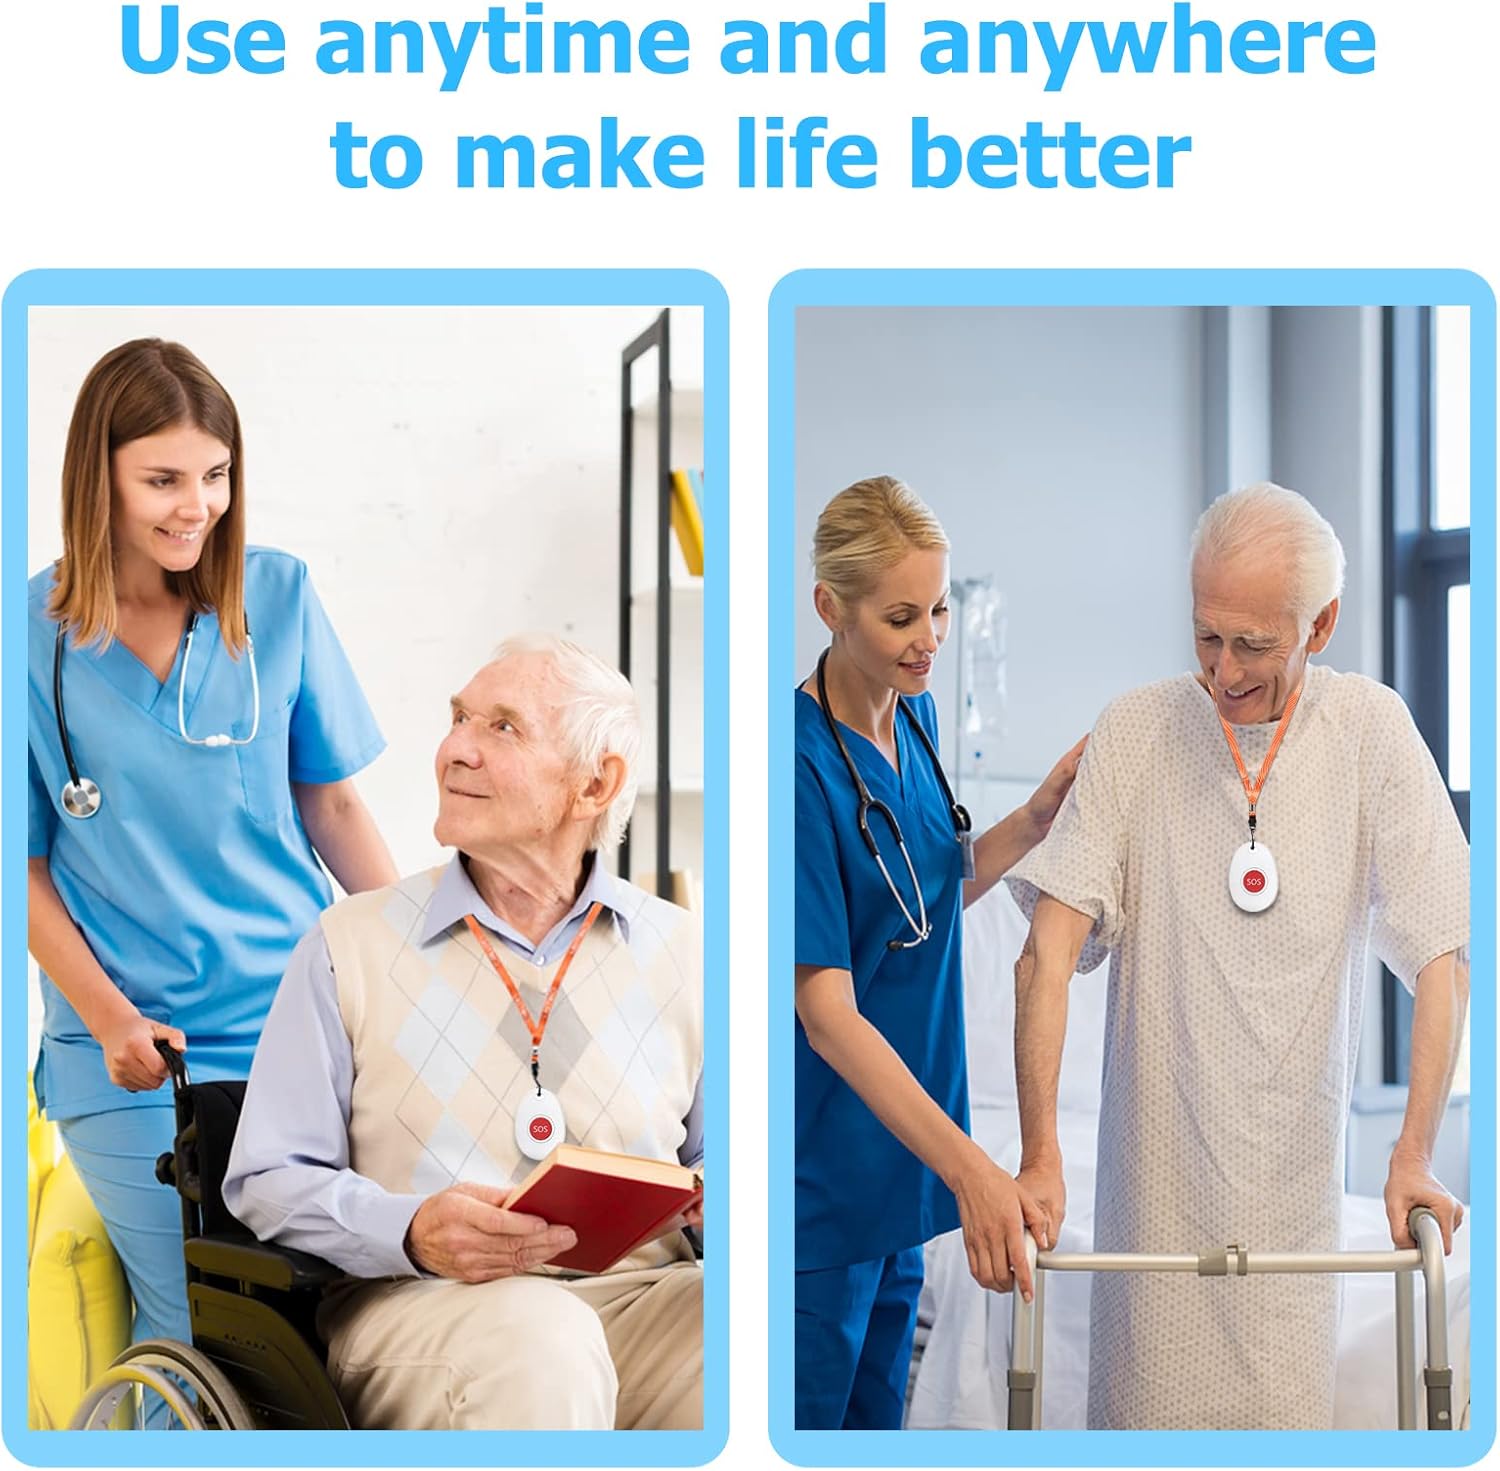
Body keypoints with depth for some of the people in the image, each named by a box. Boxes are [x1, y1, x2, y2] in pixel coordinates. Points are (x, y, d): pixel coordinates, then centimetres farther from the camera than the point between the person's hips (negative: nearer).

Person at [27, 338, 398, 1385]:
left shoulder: (278, 599, 3)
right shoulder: (34, 638, -2)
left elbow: (332, 801, 9)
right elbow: (25, 865, 2)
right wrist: (109, 1019, -10)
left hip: (307, 1016, 2)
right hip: (136, 1058, -2)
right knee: (201, 1333, -5)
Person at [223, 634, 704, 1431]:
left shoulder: (678, 951, 15)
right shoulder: (349, 944, 10)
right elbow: (267, 1180, 6)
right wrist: (413, 1231, -14)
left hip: (641, 1292, 2)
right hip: (414, 1299, -1)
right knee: (534, 1340, -39)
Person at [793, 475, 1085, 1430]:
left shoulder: (914, 713, 2)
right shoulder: (801, 763, -24)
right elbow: (827, 1014, -27)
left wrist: (1039, 816, -2)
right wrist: (969, 1169, -35)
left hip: (905, 1129, 8)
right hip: (825, 1162, -8)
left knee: (880, 1394, 19)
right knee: (812, 1398, 6)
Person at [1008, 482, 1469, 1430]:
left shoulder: (1370, 730, -2)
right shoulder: (1136, 731, -4)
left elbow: (1442, 953, -2)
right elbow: (1050, 952, -8)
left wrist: (1415, 1153, -8)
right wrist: (1039, 1155, -16)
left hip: (1296, 1180, 0)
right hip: (1155, 1171, 0)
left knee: (1289, 1407, 1)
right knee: (1144, 1407, 4)